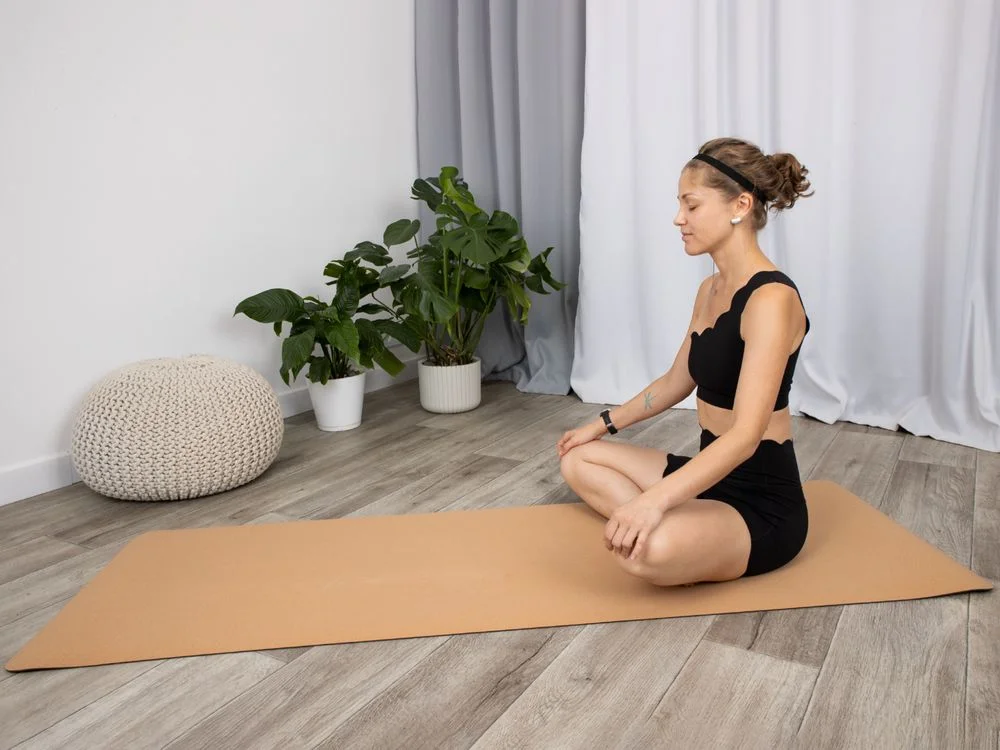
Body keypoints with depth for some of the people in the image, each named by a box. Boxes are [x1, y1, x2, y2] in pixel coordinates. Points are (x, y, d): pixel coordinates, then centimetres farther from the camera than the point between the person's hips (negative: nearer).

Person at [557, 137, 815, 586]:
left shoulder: (771, 299, -23)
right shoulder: (710, 290, 6)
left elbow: (746, 435, -31)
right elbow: (676, 382, 20)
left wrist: (654, 501, -42)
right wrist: (604, 424, 23)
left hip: (762, 503, -9)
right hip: (713, 475, 9)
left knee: (648, 549, -37)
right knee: (578, 461, 12)